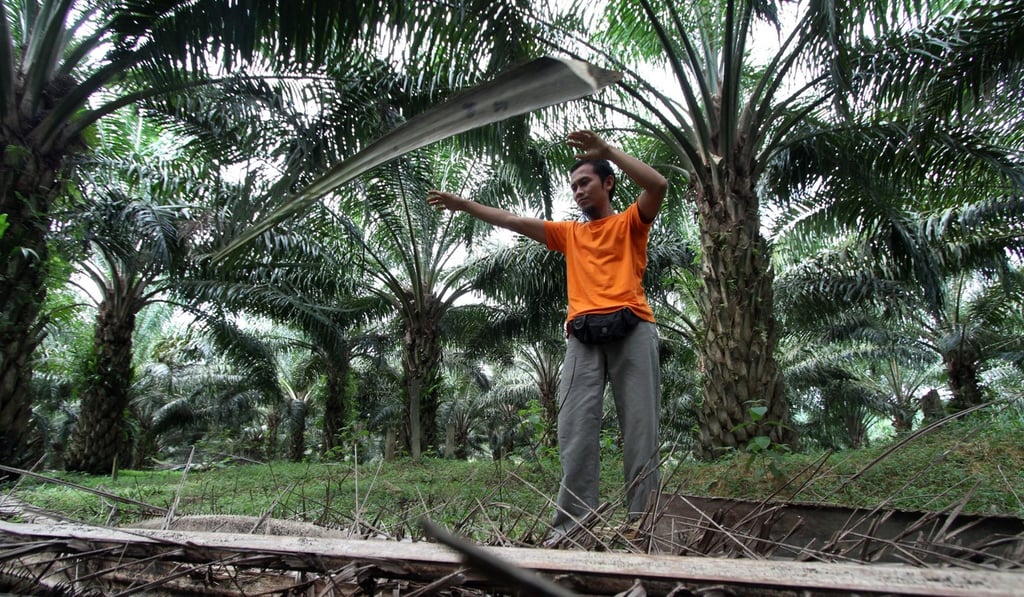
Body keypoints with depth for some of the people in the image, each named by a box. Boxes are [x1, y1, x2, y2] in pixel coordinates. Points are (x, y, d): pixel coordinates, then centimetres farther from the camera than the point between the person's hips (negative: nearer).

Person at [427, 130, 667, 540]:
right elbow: (513, 221, 20)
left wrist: (606, 149, -9)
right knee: (576, 429, -6)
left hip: (631, 330, -3)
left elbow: (658, 185, -4)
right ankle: (572, 522, -5)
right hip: (583, 336, 3)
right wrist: (462, 204, 14)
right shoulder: (569, 233, 26)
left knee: (639, 424, -3)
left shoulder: (630, 223, 16)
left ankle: (642, 519, 3)